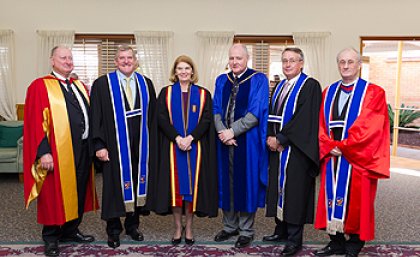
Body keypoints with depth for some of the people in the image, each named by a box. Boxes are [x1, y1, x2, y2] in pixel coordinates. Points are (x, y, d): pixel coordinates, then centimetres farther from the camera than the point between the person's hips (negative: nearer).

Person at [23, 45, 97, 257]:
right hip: (58, 151, -6)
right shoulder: (40, 86, -5)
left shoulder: (80, 86, 15)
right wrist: (43, 152, -19)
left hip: (82, 149, 7)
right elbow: (35, 122, -12)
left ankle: (70, 231, 32)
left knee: (79, 192, 15)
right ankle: (51, 238, 21)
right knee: (56, 194, 4)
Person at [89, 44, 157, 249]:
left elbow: (152, 117, 9)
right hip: (115, 146, -3)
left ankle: (132, 224, 28)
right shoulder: (102, 84, -2)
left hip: (140, 146, 3)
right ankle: (113, 230, 20)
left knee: (138, 184, 11)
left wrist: (151, 145, 5)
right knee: (115, 185, 4)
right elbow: (96, 117, -5)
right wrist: (99, 145, -11)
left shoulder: (146, 84, 8)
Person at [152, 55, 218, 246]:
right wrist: (177, 138, -15)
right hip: (172, 147, 0)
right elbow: (161, 118, -3)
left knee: (192, 185, 2)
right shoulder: (166, 93, 7)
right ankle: (177, 228, 13)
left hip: (195, 147, 0)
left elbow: (206, 120, -2)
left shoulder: (203, 94, 7)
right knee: (175, 185, 1)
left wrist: (190, 137, -16)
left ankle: (189, 228, 14)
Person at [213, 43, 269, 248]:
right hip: (225, 139, 4)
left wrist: (233, 131, -17)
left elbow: (256, 113, -12)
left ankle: (246, 231, 16)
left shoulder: (258, 80, -4)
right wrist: (223, 132, -12)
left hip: (248, 141, -4)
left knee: (246, 182, 4)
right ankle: (230, 226, 25)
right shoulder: (221, 81, 10)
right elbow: (216, 110, 5)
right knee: (226, 183, 10)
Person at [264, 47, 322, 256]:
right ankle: (281, 231, 23)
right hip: (277, 148, 7)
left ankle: (294, 239, 6)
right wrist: (270, 137, -3)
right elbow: (272, 114, 14)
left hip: (296, 149, -7)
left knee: (294, 191, -3)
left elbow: (304, 119, -16)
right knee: (279, 188, 11)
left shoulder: (310, 86, -7)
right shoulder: (280, 87, 16)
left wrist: (280, 138, -14)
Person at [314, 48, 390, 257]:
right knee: (333, 198, 7)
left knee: (355, 200, 3)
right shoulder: (329, 92, 12)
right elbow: (321, 124, 7)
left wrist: (343, 147, -13)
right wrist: (329, 146, -8)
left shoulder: (373, 93, -3)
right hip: (332, 157, 4)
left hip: (358, 159, -4)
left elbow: (370, 128, -11)